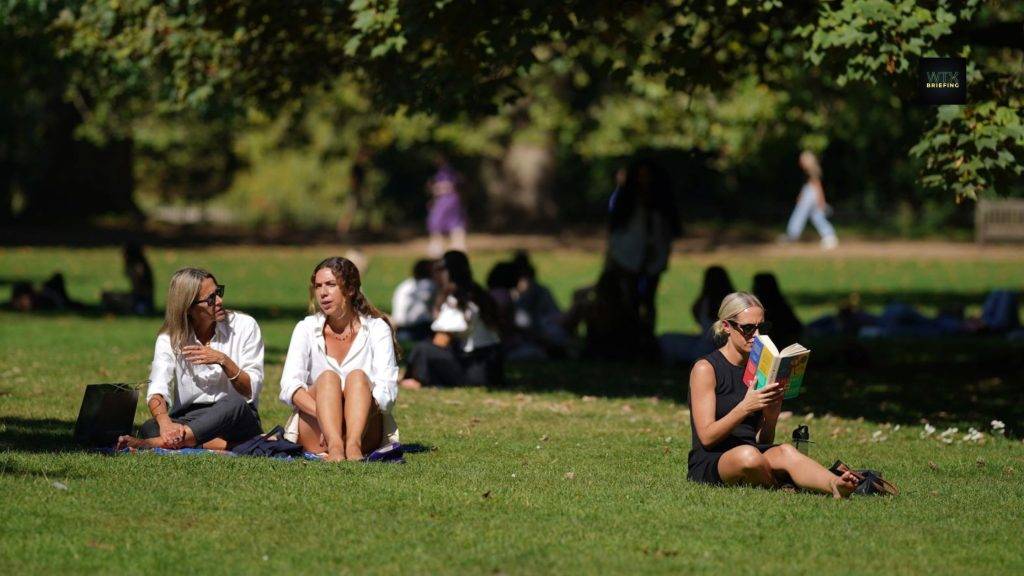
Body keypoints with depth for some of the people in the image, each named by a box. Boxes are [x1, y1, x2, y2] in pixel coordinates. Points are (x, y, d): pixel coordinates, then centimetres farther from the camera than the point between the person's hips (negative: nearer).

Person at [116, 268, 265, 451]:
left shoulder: (244, 326, 0)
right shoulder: (170, 338, 1)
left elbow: (251, 391, -3)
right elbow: (157, 389, -16)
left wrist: (223, 361, -21)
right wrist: (165, 423, -37)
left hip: (236, 420, -1)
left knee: (234, 407, -37)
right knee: (149, 428, -32)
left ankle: (159, 442, -48)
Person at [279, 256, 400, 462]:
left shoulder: (377, 329, 4)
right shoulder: (306, 329, 7)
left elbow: (387, 389, -9)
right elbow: (289, 385, -9)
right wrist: (324, 413, -29)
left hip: (367, 432, 0)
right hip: (314, 434, 0)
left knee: (358, 376, -26)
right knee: (327, 377, -27)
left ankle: (353, 446, -53)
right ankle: (334, 447, -54)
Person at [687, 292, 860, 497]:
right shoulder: (705, 369, -2)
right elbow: (706, 437, -11)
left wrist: (771, 417, -6)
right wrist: (745, 407, -24)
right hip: (709, 462, -5)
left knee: (785, 452, -32)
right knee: (747, 454, -42)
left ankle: (835, 485, -56)